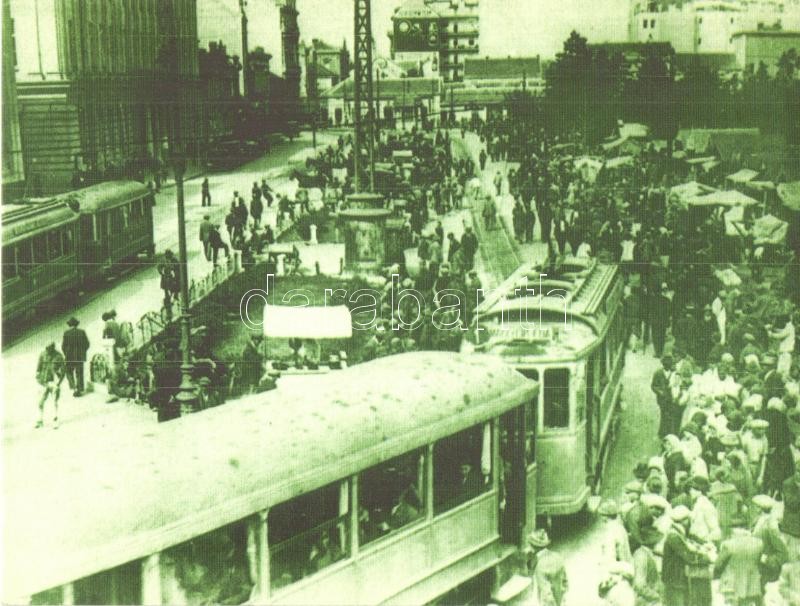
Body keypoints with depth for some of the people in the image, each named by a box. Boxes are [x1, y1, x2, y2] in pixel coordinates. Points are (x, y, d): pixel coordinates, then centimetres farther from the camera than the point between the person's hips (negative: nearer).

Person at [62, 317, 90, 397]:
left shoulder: (66, 332, -8)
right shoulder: (82, 332, -2)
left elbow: (63, 345, -6)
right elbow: (87, 344, 0)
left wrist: (66, 354, 10)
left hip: (70, 357, -2)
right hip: (80, 357, 2)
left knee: (69, 372, 13)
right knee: (79, 373, 11)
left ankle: (73, 387, -7)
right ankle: (79, 390, 10)